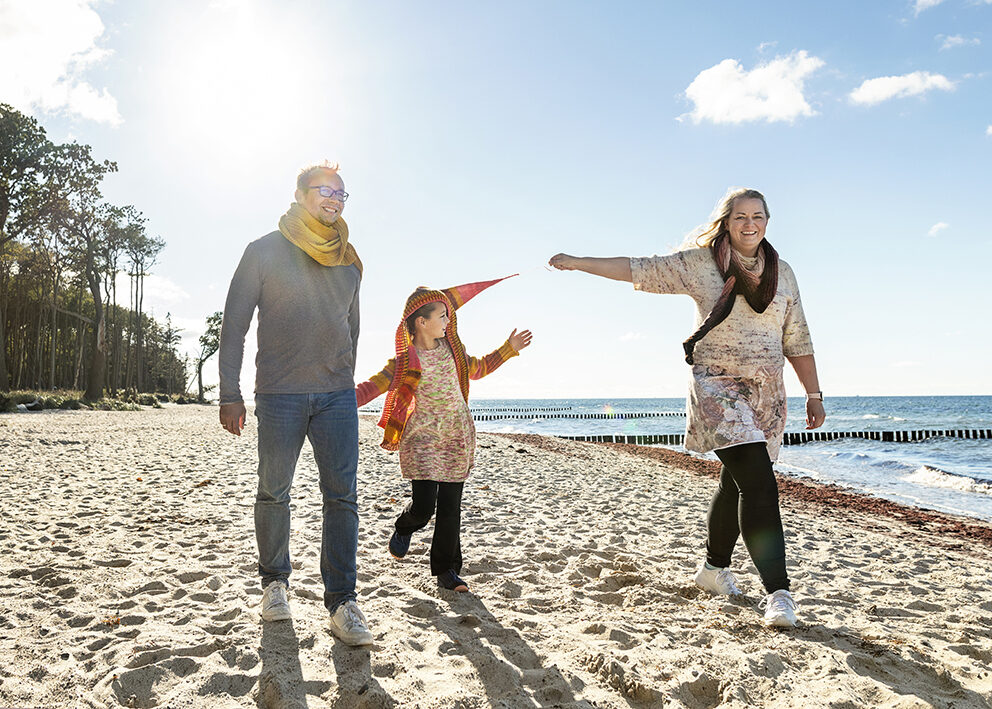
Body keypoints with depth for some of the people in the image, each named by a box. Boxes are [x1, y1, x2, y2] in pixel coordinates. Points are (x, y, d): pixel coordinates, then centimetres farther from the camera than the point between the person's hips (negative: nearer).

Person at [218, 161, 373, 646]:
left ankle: (342, 601, 2)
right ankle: (274, 582, 26)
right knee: (273, 493, 6)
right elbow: (234, 324, 2)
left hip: (337, 395, 3)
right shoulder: (265, 251, 4)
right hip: (279, 393, -2)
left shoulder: (348, 262, 15)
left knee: (342, 496, -4)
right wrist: (230, 394, -4)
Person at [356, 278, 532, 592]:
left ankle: (446, 570, 19)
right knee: (423, 505, -10)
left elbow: (476, 368, 23)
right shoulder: (405, 361, -8)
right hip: (423, 438, -4)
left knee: (450, 507, 4)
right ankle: (404, 528, 28)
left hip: (457, 437, 4)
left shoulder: (451, 348, 6)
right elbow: (372, 386, -10)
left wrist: (508, 349, 21)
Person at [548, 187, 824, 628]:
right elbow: (639, 270, 2)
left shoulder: (782, 273, 12)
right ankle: (777, 590, -11)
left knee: (736, 483, 12)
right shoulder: (699, 262, 0)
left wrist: (814, 394, 11)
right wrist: (576, 263, 0)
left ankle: (714, 567, 32)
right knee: (758, 482, -18)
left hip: (767, 394, 5)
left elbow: (797, 340, 14)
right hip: (717, 386, -5)